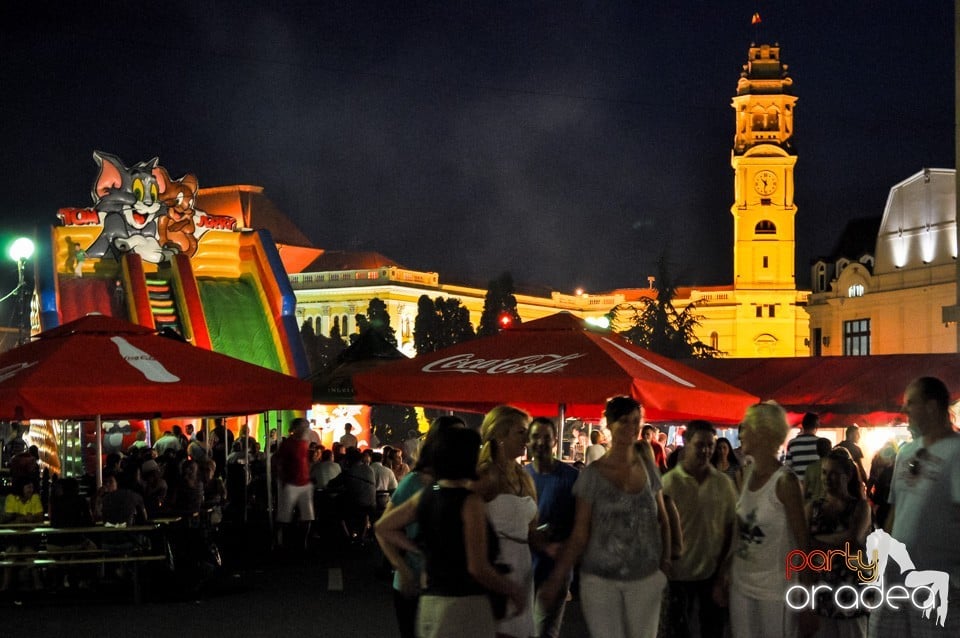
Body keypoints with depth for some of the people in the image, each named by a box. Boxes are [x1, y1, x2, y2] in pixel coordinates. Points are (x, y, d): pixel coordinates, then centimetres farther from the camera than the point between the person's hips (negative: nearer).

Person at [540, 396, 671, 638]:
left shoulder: (649, 469, 4)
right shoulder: (592, 474, -5)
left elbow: (662, 521, 14)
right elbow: (579, 535, -4)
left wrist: (665, 561, 0)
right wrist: (556, 579, -11)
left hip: (646, 579, 3)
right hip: (600, 580, -3)